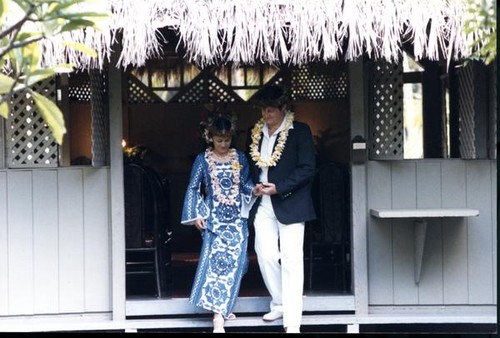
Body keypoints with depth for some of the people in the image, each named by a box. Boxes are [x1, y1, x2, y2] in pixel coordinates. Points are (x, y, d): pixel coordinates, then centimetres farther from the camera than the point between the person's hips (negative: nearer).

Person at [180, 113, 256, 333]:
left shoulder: (240, 158, 8)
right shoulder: (203, 160, 2)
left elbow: (246, 184, 13)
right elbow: (193, 188, 3)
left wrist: (255, 189, -8)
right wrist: (196, 214, -4)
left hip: (237, 218, 3)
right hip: (214, 217, -2)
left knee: (234, 260, -4)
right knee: (215, 258, -13)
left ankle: (222, 308, 10)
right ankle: (218, 315, -16)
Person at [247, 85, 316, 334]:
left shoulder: (299, 131, -5)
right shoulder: (255, 133, 10)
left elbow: (308, 169, -10)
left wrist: (279, 188, -15)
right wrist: (254, 187, 0)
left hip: (289, 204, -5)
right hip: (263, 205, 5)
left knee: (291, 261, -5)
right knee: (266, 256, 4)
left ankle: (292, 322, -4)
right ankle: (279, 304, 25)